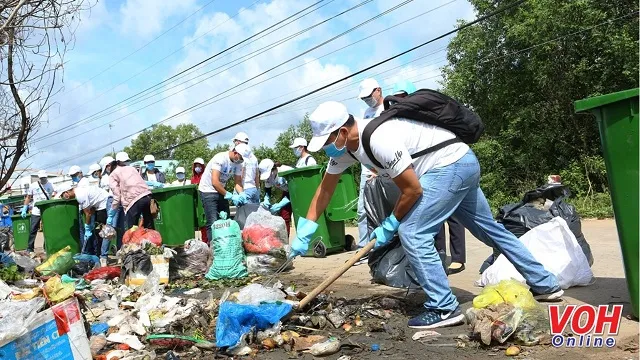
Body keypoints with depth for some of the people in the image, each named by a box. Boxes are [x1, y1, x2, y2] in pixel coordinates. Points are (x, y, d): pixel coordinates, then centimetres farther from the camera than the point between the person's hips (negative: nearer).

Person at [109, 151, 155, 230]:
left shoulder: (113, 175, 13)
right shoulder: (132, 168, 26)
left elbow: (117, 196, 2)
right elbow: (140, 182, 15)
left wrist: (110, 215, 9)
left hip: (133, 200, -5)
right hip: (147, 196, 5)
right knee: (150, 228, 15)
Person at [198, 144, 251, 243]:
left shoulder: (238, 163, -4)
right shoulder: (220, 159, -27)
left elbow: (238, 182, -4)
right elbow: (215, 183, -33)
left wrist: (241, 194, -24)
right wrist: (230, 196, -33)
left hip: (221, 191, 8)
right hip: (208, 191, -8)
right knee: (213, 222, -13)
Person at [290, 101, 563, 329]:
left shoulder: (379, 139, -29)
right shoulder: (345, 144, -1)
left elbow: (412, 189, -22)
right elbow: (325, 189, 5)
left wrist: (389, 226, -8)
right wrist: (303, 234, 1)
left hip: (451, 165, -10)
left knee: (411, 232, -14)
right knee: (490, 229, 19)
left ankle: (444, 308, -6)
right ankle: (545, 284, 34)